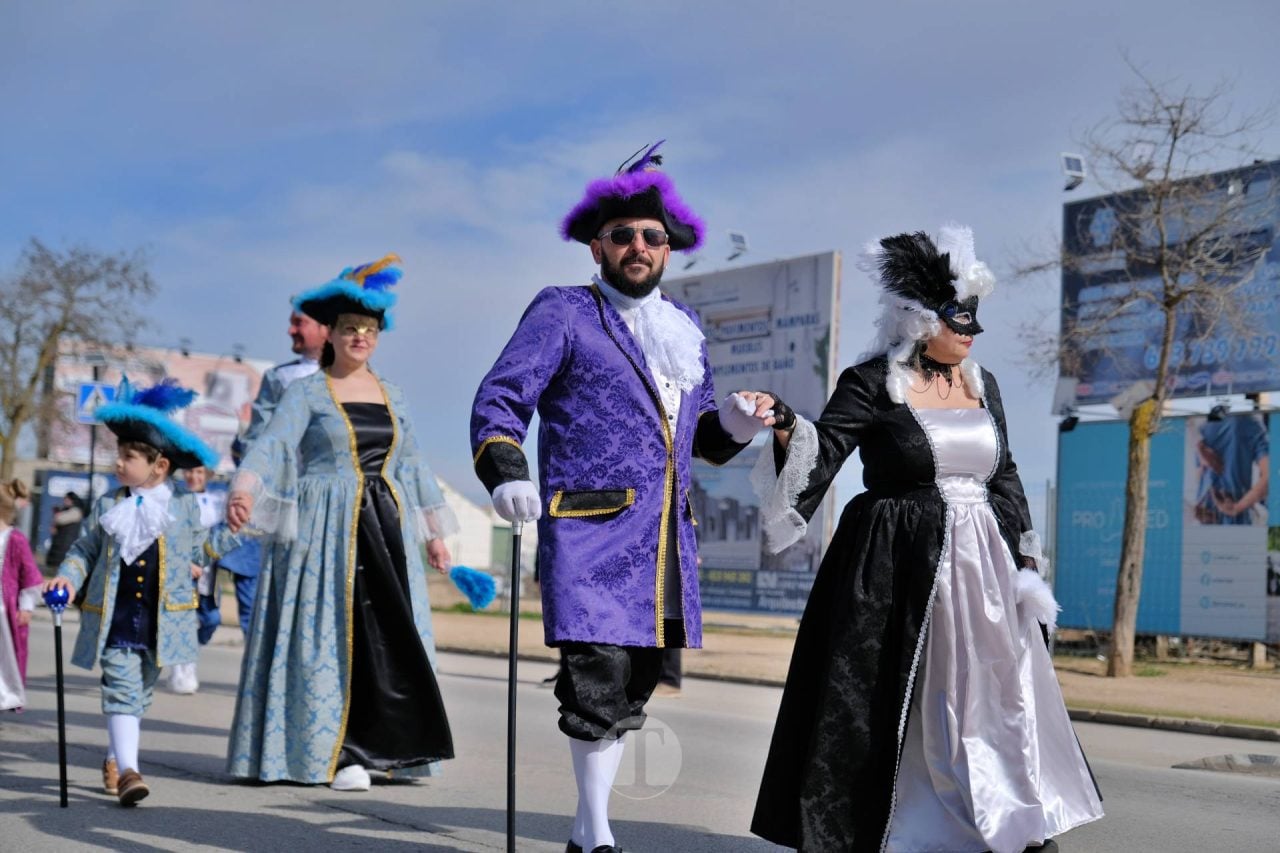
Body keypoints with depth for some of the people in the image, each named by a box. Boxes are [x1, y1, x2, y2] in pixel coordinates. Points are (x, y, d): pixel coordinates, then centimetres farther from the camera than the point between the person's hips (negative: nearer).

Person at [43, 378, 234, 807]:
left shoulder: (184, 507, 4)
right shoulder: (107, 506, 6)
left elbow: (199, 549, 14)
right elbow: (84, 549, 12)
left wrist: (232, 528, 5)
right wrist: (68, 577, -5)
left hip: (162, 622, 1)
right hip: (115, 619, 0)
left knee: (140, 693, 11)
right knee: (122, 690, -12)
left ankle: (115, 758, 30)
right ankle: (128, 771, -17)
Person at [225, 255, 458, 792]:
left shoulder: (391, 396, 14)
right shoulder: (307, 392, 0)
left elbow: (412, 464, 20)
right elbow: (272, 443, -15)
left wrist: (433, 532, 18)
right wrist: (244, 489, -34)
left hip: (387, 528, 5)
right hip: (327, 530, -4)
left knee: (392, 634, -1)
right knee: (332, 635, -7)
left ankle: (385, 746, 6)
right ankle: (338, 753, -2)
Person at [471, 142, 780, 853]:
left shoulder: (685, 326, 20)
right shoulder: (563, 313, 3)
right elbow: (500, 401, -4)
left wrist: (737, 423, 3)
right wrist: (507, 474, -22)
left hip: (668, 536, 6)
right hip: (590, 529, -6)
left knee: (634, 691, 10)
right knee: (599, 681, -12)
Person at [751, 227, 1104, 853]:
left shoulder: (981, 385, 11)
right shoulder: (871, 384, -6)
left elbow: (1003, 476, 16)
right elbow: (821, 455, -14)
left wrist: (1024, 556, 11)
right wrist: (784, 430, -35)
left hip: (980, 567, 6)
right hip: (900, 567, -5)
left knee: (995, 692, 8)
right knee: (889, 701, 0)